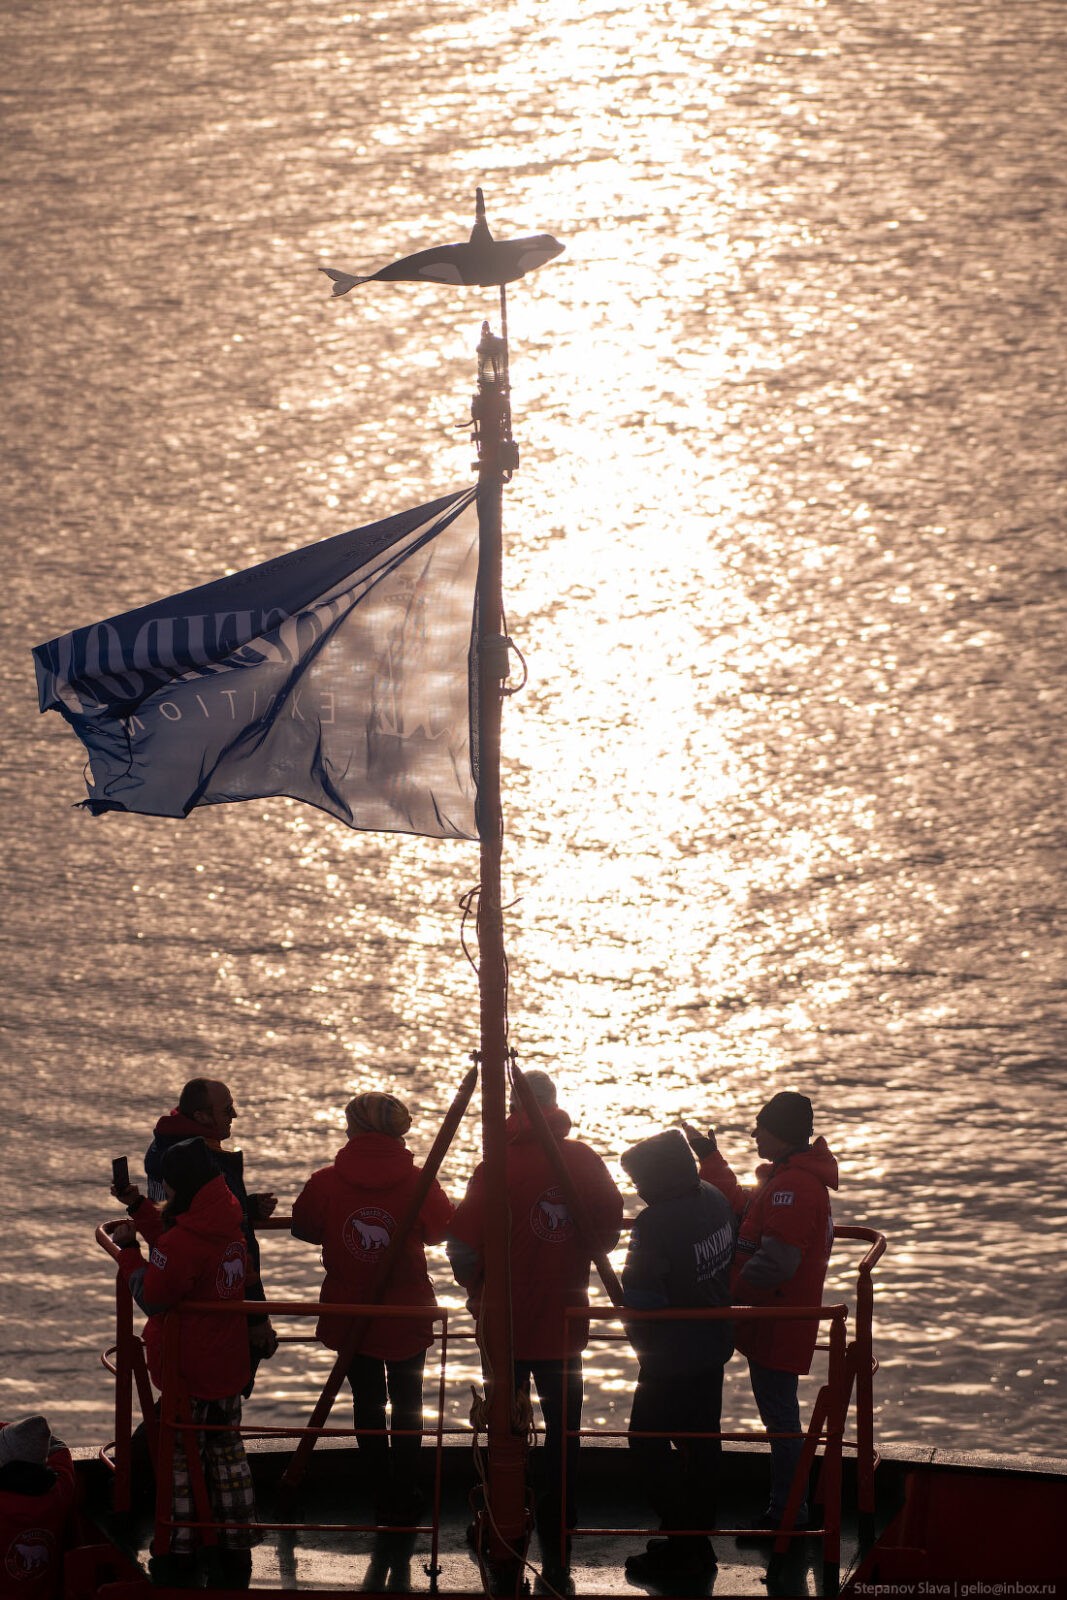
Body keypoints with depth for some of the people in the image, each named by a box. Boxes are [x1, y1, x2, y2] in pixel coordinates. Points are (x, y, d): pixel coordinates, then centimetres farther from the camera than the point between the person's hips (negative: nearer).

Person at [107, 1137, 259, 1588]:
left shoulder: (182, 1240, -25)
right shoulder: (229, 1228, 1)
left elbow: (151, 1296, -17)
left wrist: (129, 1250, -5)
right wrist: (142, 1214, 15)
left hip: (187, 1370, -8)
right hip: (228, 1363, 8)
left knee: (182, 1457, 4)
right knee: (228, 1453, 16)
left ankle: (180, 1555, 10)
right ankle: (237, 1552, 20)